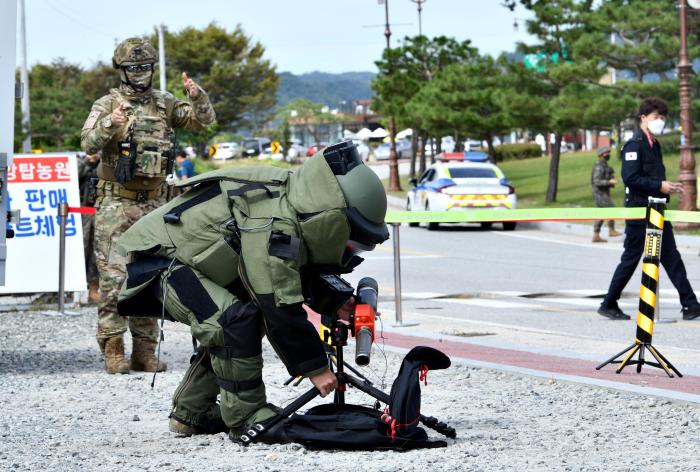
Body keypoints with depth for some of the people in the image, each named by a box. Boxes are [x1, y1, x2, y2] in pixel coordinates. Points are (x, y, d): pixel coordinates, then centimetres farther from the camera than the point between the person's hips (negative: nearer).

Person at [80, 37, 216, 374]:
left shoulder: (164, 105, 10)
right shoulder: (107, 105, -1)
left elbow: (203, 120, 7)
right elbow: (88, 144, -13)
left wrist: (196, 96, -13)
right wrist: (109, 124, -33)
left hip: (153, 204, 4)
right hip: (115, 203, -4)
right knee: (114, 276, -9)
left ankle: (144, 351, 11)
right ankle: (113, 351, -7)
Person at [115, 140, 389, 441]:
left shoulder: (294, 208, 1)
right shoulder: (274, 227, -30)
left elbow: (299, 274, 16)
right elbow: (281, 306, -29)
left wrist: (333, 303, -4)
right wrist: (315, 368, -20)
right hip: (160, 256, -10)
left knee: (226, 327, 16)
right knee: (236, 321, -24)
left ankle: (190, 413, 25)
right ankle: (245, 417, -16)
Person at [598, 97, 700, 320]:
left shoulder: (654, 145, 18)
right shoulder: (634, 145, -11)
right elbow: (630, 178, -21)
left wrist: (668, 186, 6)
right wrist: (660, 186, -20)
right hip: (638, 211, -9)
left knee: (672, 258, 5)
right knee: (630, 259, -4)